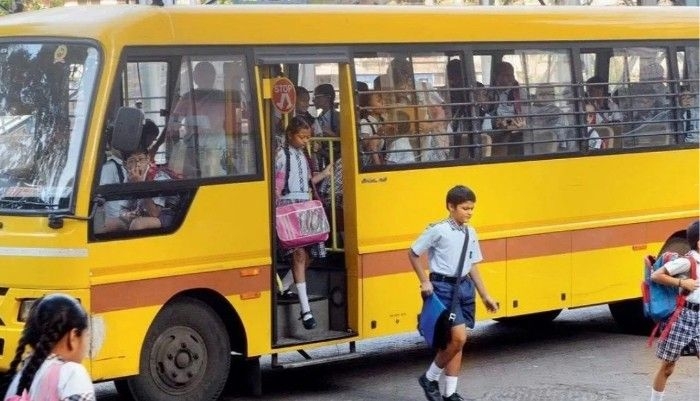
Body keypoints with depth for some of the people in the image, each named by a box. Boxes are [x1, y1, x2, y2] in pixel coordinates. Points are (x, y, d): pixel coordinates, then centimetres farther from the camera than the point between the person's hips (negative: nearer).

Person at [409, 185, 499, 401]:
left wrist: (485, 295, 15)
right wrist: (424, 281, -8)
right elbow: (413, 253, -3)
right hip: (444, 286, -7)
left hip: (464, 286, 7)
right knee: (458, 337, -15)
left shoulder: (471, 233, 8)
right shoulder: (438, 230, -11)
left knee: (457, 342, 8)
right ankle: (430, 378, 4)